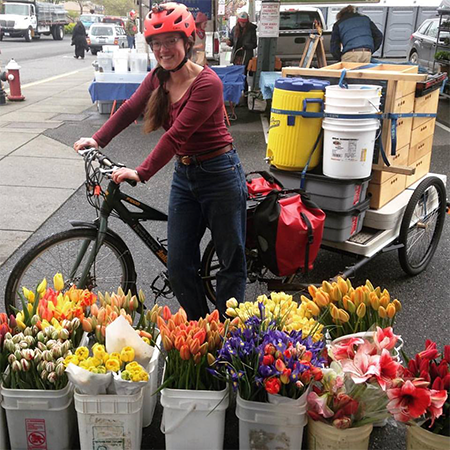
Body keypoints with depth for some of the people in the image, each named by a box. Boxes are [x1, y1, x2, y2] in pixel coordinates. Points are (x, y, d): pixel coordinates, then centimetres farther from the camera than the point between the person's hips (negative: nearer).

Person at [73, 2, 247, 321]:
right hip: (183, 175, 7)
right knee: (179, 266, 6)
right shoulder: (158, 79, 3)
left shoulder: (207, 83, -20)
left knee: (232, 261, 6)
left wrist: (142, 173, -28)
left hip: (219, 174, -7)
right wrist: (98, 139, -3)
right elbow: (130, 110, 10)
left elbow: (177, 134, -25)